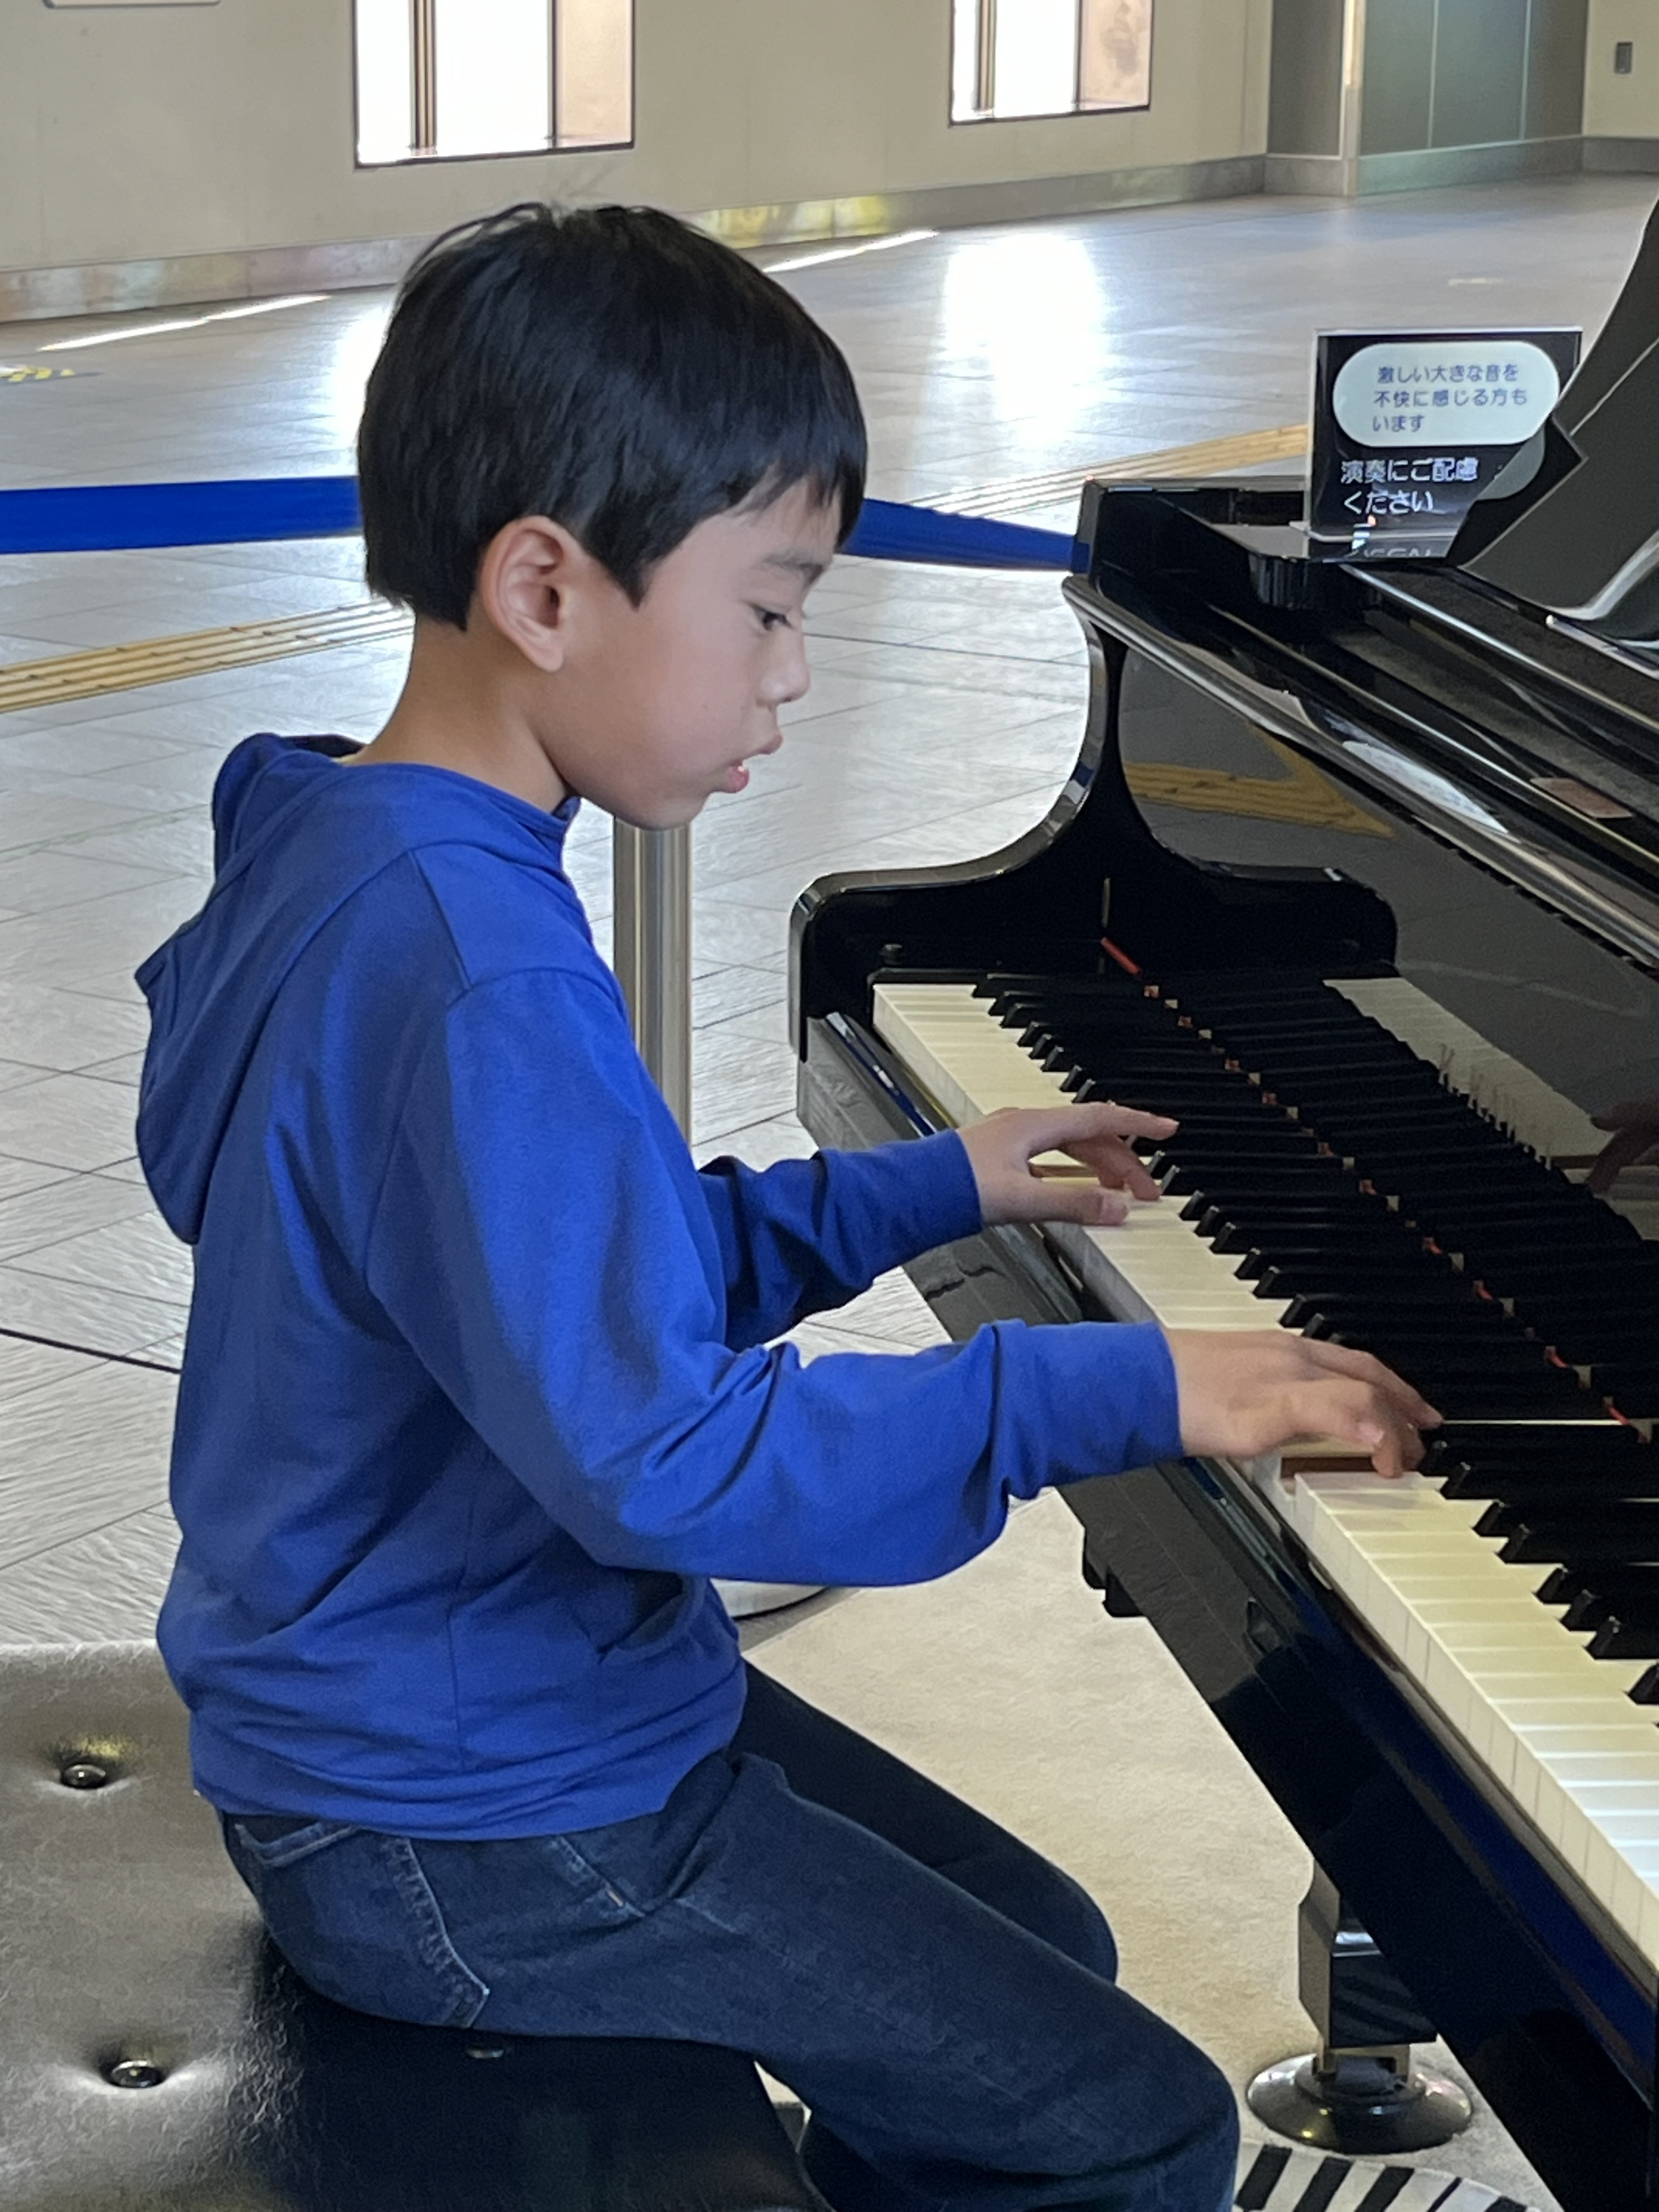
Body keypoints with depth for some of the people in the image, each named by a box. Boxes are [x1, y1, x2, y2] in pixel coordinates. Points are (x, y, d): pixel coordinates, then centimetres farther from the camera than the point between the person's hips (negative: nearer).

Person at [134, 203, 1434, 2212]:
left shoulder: (353, 857, 5)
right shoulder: (473, 976, -29)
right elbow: (664, 1453, -33)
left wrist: (930, 1188, 13)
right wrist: (1123, 1393, -27)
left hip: (406, 1716, 10)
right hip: (469, 1845, -10)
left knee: (1047, 1955, 20)